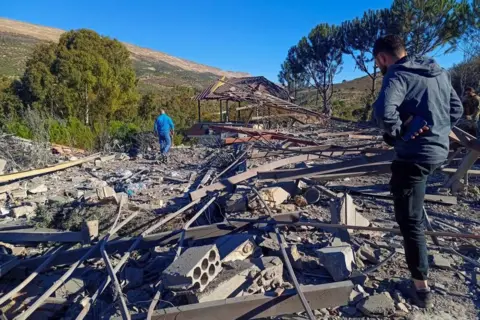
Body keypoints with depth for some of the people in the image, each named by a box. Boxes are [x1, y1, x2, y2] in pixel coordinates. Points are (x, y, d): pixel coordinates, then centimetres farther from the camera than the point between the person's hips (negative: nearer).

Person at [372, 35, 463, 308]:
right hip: (439, 150, 8)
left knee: (409, 220, 2)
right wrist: (439, 131, 15)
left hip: (415, 154, -8)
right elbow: (457, 108, 18)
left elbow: (384, 111, -31)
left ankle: (421, 287, 11)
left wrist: (395, 133, -14)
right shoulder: (439, 73, 12)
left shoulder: (398, 74, -13)